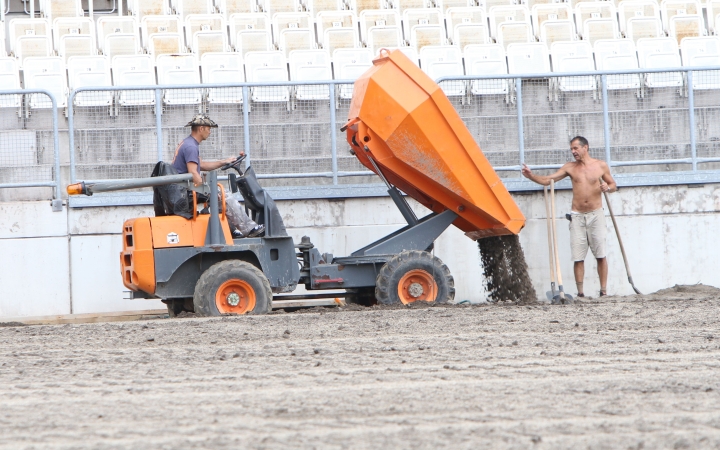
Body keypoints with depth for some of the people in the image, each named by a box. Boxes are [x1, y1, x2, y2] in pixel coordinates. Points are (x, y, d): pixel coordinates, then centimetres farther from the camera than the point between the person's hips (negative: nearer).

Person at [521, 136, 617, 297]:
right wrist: (531, 176, -14)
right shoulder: (570, 167, 7)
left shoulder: (600, 166, 4)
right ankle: (580, 292, -2)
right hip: (577, 216, 1)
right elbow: (547, 180, 2)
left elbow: (613, 185, 13)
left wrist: (607, 187, -10)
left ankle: (604, 290, 1)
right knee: (578, 257, -4)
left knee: (601, 255, -3)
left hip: (595, 214, -1)